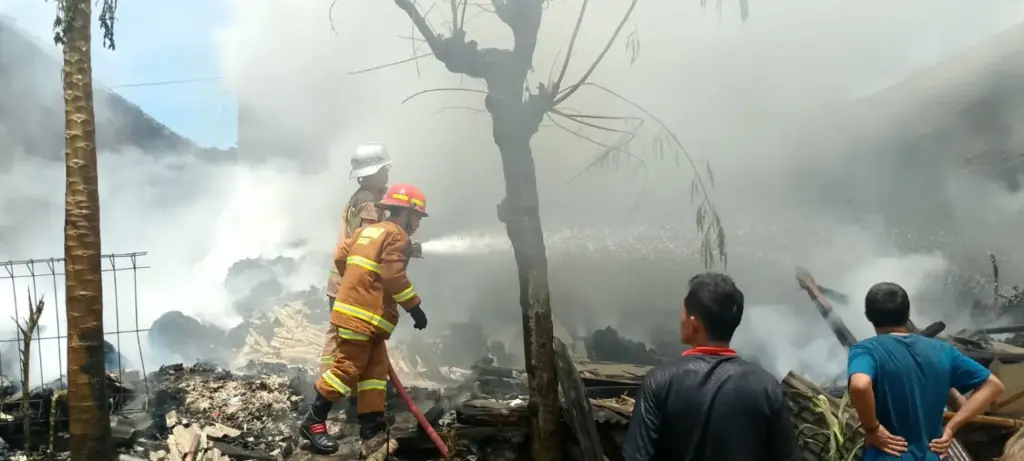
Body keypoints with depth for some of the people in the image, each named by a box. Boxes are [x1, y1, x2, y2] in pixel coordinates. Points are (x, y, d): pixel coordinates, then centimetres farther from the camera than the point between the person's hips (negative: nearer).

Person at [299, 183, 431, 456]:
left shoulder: (367, 229, 21)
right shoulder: (397, 235, -5)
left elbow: (341, 257, 18)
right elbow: (393, 275, -16)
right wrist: (414, 306, -11)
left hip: (352, 309, 10)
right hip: (361, 315, -10)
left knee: (375, 370, 8)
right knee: (347, 368, -6)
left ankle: (372, 431, 4)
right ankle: (313, 423, 1)